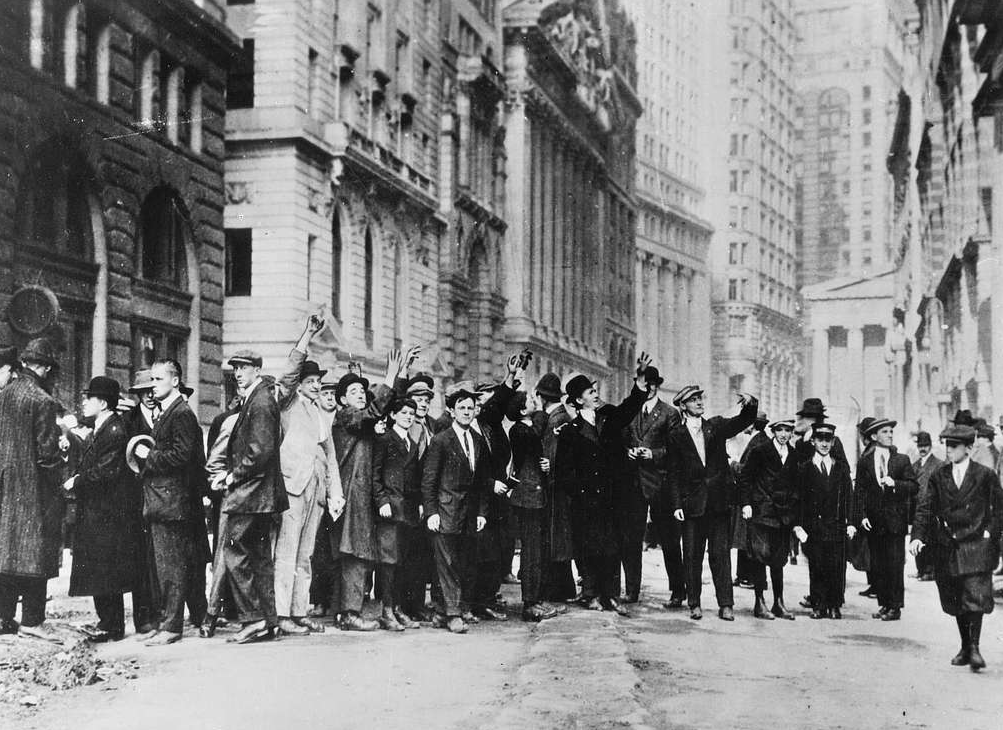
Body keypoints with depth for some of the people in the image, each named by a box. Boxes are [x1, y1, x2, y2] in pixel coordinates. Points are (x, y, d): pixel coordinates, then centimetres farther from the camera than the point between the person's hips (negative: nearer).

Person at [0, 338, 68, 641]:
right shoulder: (43, 401, -17)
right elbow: (47, 451, -18)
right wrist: (62, 447, 2)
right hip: (34, 485, -7)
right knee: (36, 549, 1)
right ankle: (32, 619, 3)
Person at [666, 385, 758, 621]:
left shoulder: (716, 426, 10)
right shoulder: (676, 436, 4)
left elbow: (744, 421, 0)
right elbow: (673, 474, 2)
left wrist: (750, 403, -21)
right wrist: (676, 505, -6)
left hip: (719, 502, 1)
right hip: (692, 504, -1)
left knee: (721, 554, 0)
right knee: (692, 556, 3)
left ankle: (725, 605, 2)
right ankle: (694, 604, 11)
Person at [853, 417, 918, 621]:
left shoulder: (902, 460, 6)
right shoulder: (864, 463, 8)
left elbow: (914, 487, 1)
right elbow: (860, 492, 4)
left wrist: (895, 483, -15)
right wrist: (861, 516, -7)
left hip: (896, 520, -2)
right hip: (873, 522, 2)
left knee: (895, 565, -5)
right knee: (877, 566, 4)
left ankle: (895, 607, 0)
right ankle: (884, 603, 12)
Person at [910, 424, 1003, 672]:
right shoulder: (939, 476, 6)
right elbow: (925, 508, 3)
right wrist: (917, 537, -9)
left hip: (976, 546, -3)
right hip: (946, 547, 3)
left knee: (975, 598, -12)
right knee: (955, 602, 8)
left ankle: (974, 647, -5)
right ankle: (965, 647, 20)